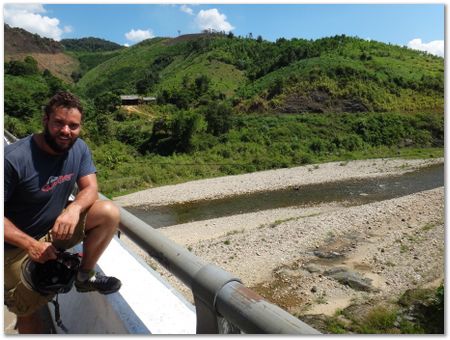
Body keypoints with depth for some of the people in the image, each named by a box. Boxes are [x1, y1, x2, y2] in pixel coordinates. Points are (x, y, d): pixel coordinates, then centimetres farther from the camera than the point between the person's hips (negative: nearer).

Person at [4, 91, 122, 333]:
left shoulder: (79, 148, -10)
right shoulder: (14, 159, -26)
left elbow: (90, 189, -12)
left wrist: (74, 209, -34)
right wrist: (30, 244, -28)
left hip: (58, 228, 4)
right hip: (19, 244, -3)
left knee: (109, 213, -20)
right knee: (27, 312, 5)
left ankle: (85, 276, -1)